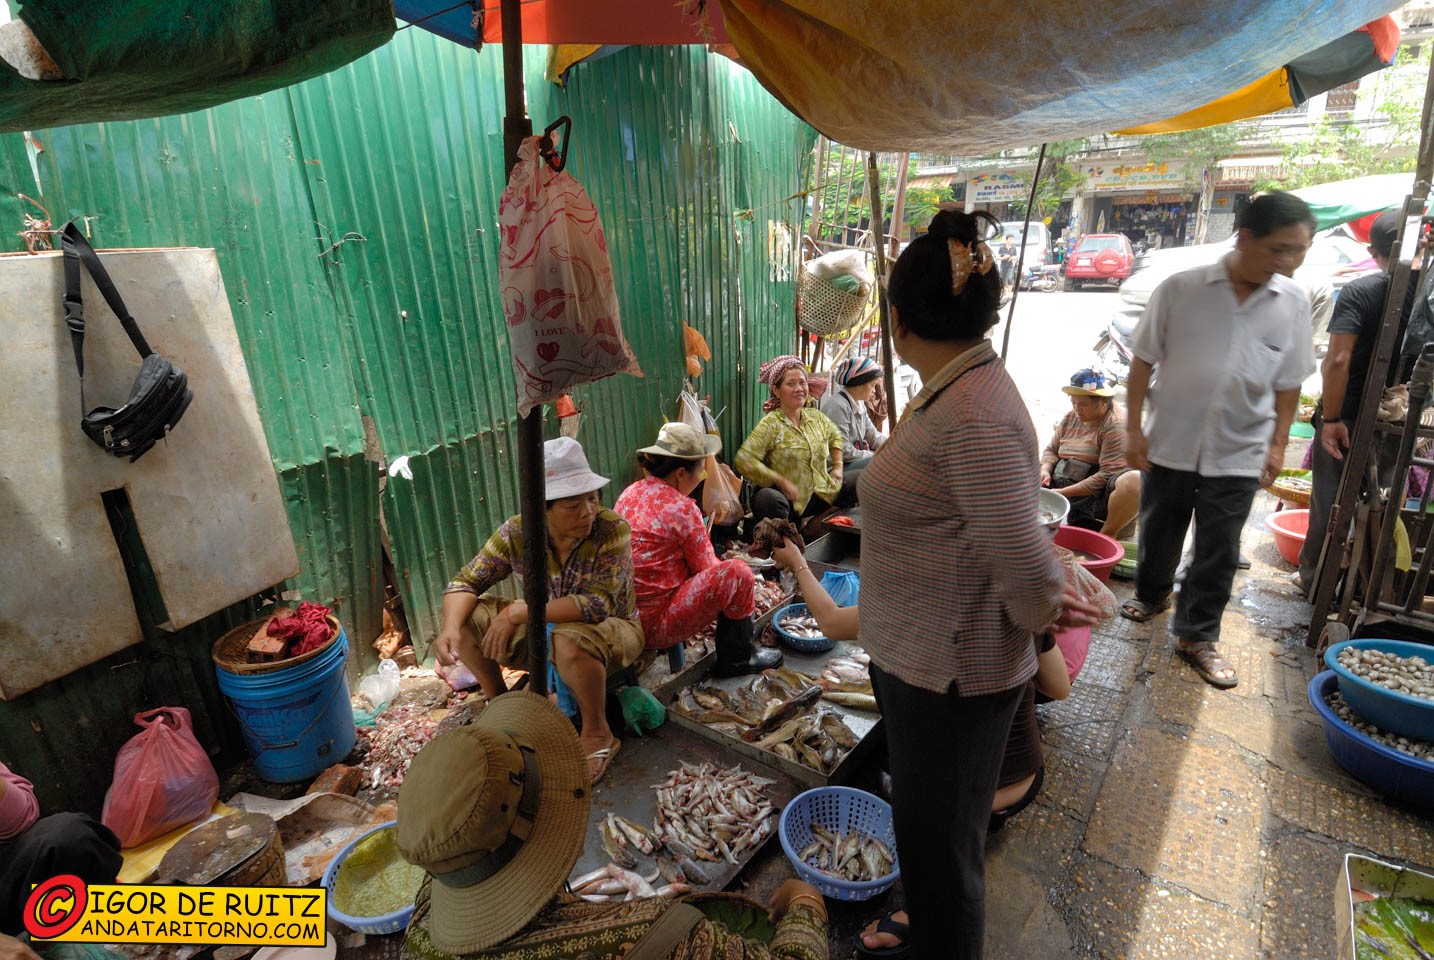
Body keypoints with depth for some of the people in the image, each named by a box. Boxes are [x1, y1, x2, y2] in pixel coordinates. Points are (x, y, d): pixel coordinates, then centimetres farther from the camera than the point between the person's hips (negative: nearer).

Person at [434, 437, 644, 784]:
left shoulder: (612, 530, -25)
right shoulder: (517, 531, -14)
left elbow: (597, 605, -33)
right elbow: (466, 582, -9)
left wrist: (519, 613, -37)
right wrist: (451, 627, -30)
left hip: (612, 630, -4)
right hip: (541, 629, 5)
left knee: (570, 640, -39)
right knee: (466, 616, -11)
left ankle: (598, 734, -11)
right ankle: (498, 700, 13)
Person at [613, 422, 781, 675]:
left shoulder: (630, 493, 5)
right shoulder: (682, 507, -18)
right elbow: (706, 568, -8)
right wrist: (728, 565, 14)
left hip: (625, 616, 9)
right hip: (655, 626, -9)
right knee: (737, 572, -9)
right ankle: (737, 658, 10)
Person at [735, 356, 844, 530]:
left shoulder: (816, 417, 9)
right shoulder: (770, 424, -11)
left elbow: (834, 435, 31)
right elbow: (744, 460, -20)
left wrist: (838, 465, 17)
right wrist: (781, 482, -20)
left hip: (822, 494, 7)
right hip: (789, 499, -7)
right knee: (767, 498, -39)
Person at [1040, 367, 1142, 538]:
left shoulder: (1116, 425, -12)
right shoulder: (1071, 418, 8)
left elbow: (1107, 475, -19)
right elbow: (1052, 450, 14)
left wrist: (1064, 492, -21)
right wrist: (1045, 470, -9)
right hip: (1063, 492, 6)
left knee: (1135, 480, -35)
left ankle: (1107, 535, -16)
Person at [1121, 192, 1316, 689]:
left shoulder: (1293, 302, -1)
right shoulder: (1181, 288, -9)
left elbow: (1289, 382, 7)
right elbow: (1143, 361, -4)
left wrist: (1278, 443, 4)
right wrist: (1134, 429, -6)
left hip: (1239, 453, 1)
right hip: (1169, 443, -1)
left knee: (1219, 552, 7)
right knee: (1158, 532, 16)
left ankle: (1197, 635, 22)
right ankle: (1152, 594, 42)